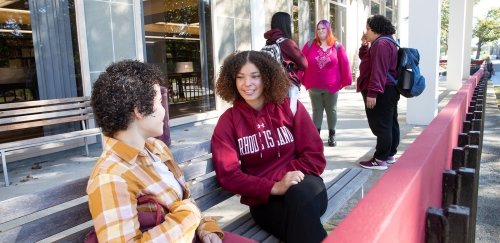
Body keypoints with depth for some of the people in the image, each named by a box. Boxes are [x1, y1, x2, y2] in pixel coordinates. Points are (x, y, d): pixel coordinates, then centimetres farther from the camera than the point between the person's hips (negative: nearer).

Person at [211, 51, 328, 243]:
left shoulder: (290, 106, 3)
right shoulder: (228, 121, 2)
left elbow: (315, 156, 1)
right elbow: (228, 174, -6)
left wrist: (288, 175, -16)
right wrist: (273, 187, -19)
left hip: (303, 185, 2)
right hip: (264, 200, -2)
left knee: (300, 194, -35)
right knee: (303, 224, -33)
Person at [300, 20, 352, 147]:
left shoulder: (337, 46, -1)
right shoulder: (310, 45, 0)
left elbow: (344, 64, -2)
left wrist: (346, 80, -4)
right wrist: (300, 79, -9)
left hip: (332, 86, 0)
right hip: (314, 86, 1)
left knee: (331, 110, 12)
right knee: (317, 110, 10)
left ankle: (332, 135, 25)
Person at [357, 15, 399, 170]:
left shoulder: (381, 44, -17)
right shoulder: (387, 42, 19)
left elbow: (378, 70, -26)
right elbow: (367, 60, 24)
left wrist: (372, 92, -29)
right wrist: (364, 45, 9)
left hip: (381, 92, -11)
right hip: (388, 90, 11)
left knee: (380, 126, -8)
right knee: (390, 124, 14)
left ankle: (380, 160, -4)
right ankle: (390, 154, 23)